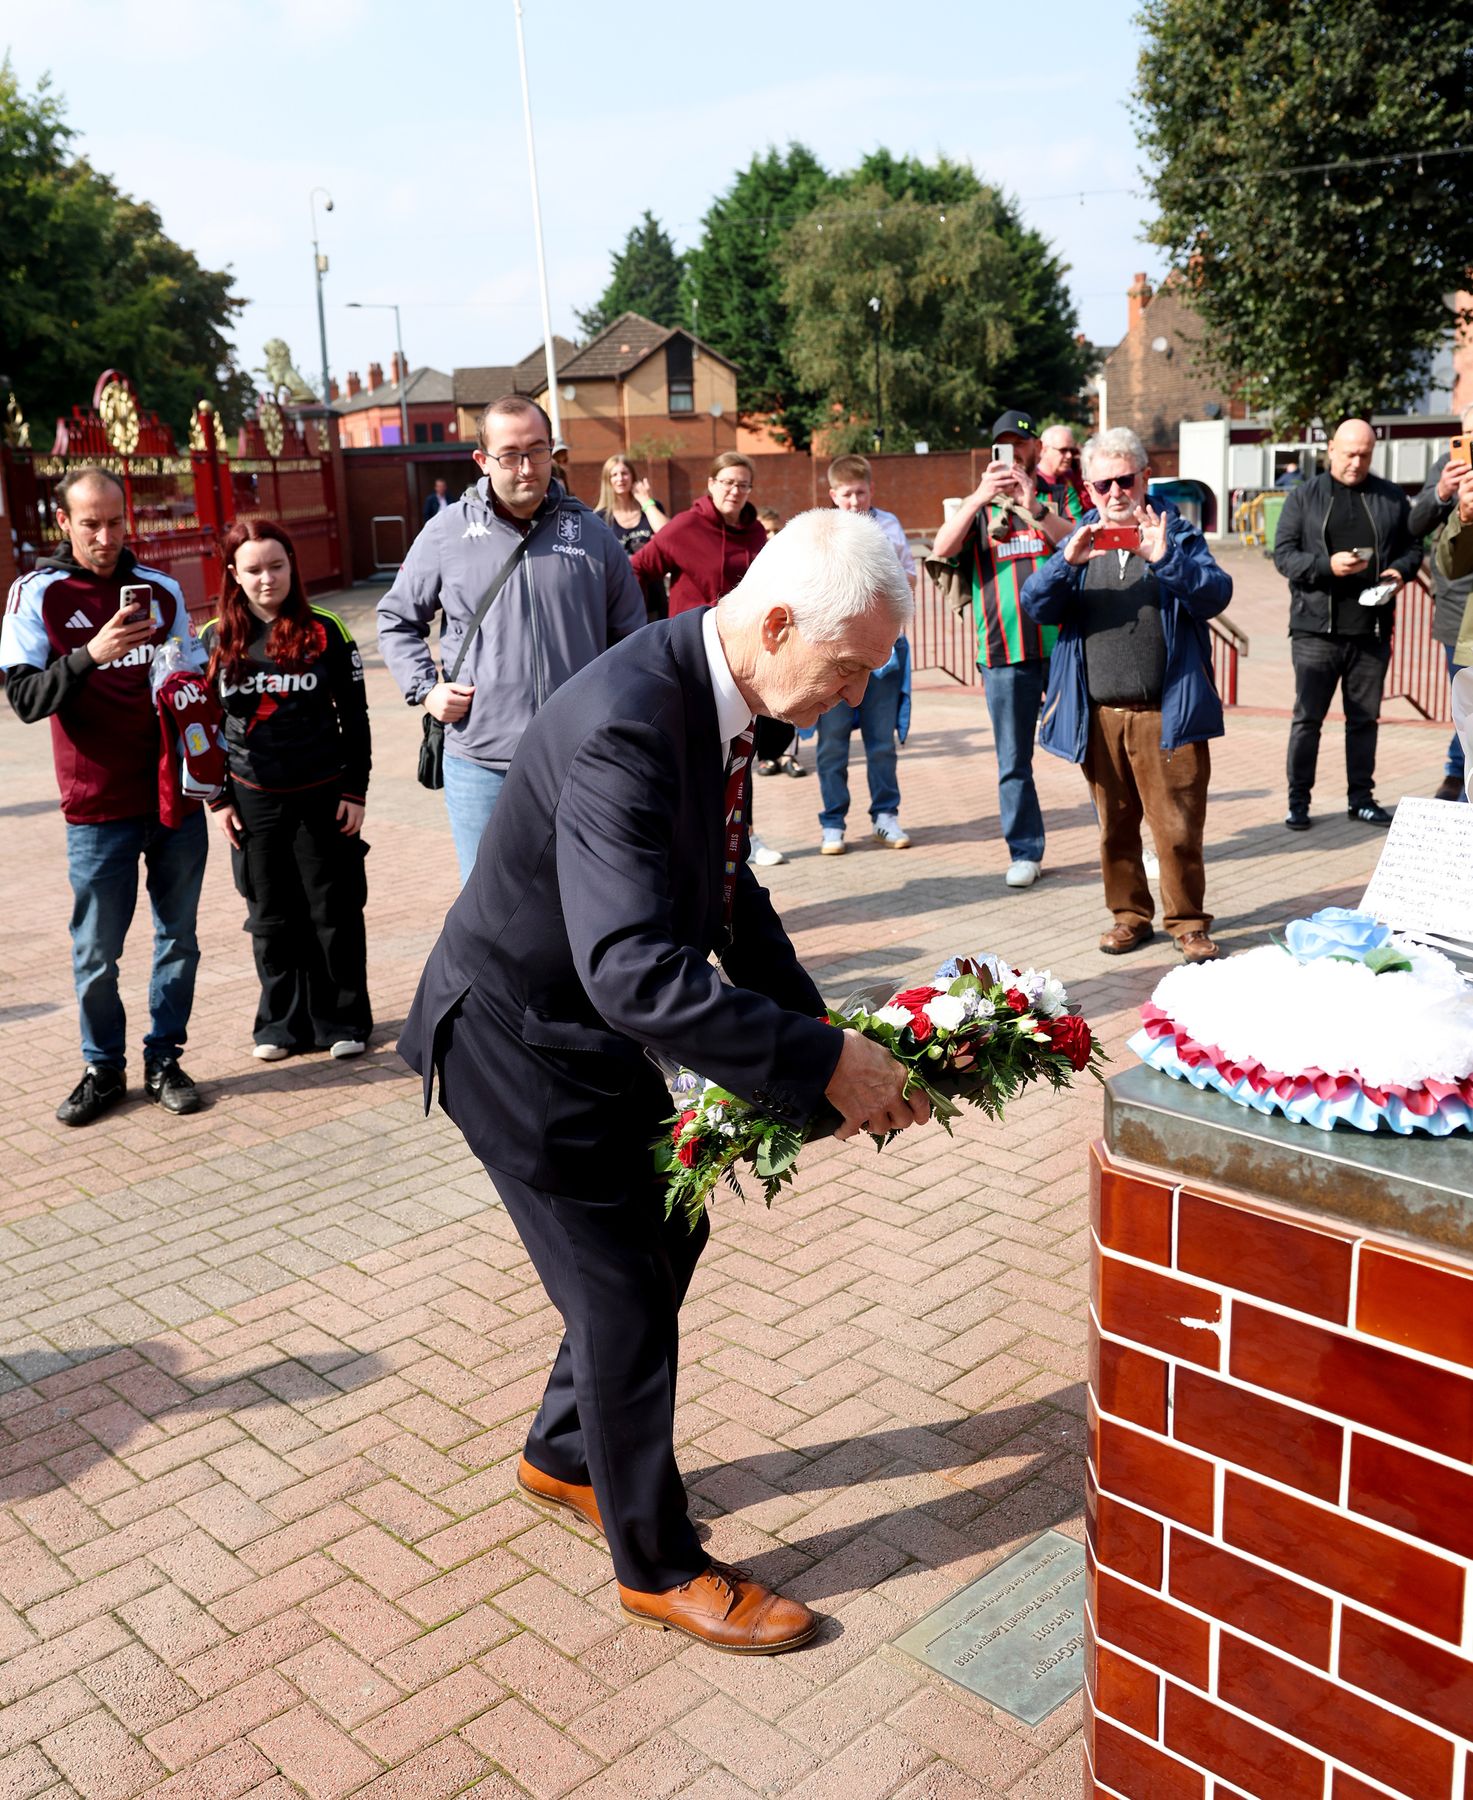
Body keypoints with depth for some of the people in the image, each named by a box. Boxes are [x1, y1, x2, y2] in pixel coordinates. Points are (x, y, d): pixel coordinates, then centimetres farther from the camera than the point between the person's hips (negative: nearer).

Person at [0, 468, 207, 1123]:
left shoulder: (160, 588, 8)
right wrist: (91, 655, -26)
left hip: (176, 794, 3)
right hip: (99, 808, -3)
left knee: (179, 937, 9)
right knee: (96, 952, 3)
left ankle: (164, 1060, 22)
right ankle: (103, 1068, 20)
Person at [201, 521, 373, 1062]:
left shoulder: (325, 632, -3)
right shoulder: (215, 641, 1)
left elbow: (354, 717, 1)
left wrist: (355, 791, -2)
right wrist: (218, 799, 4)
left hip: (322, 795, -2)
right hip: (253, 801, 2)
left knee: (334, 913, 5)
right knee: (270, 918, 10)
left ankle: (344, 1019, 18)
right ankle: (283, 1022, 22)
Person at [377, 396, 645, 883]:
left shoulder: (591, 533, 4)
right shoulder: (446, 533, 1)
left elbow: (629, 633, 14)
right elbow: (396, 620, 12)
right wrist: (424, 687, -1)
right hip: (480, 765, -1)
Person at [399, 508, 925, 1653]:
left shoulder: (712, 689, -4)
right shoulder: (626, 725, -34)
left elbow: (727, 892, 8)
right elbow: (636, 970, -41)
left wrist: (818, 1026, -1)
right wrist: (821, 1064, -35)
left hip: (595, 1024, 9)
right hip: (519, 1041, -9)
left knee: (667, 1233, 21)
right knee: (624, 1296, 3)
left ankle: (565, 1453, 44)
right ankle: (659, 1563, 25)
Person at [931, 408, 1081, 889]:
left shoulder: (1061, 498, 12)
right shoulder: (979, 505, 13)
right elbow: (942, 549, -5)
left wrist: (1034, 508, -19)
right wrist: (979, 499, -17)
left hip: (1062, 644, -1)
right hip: (1003, 651, 1)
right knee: (1013, 761, 5)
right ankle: (1025, 851, 15)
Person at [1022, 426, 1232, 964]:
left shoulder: (1178, 533, 5)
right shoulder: (1080, 540, 11)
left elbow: (1217, 594, -9)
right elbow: (1036, 606, 0)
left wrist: (1165, 559, -23)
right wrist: (1067, 562, -17)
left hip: (1165, 712, -3)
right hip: (1098, 713, 3)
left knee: (1178, 827, -3)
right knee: (1115, 825, 11)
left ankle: (1188, 923, 11)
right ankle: (1130, 915, 25)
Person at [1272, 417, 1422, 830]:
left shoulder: (1391, 497, 10)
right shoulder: (1303, 497, 3)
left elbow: (1413, 546, 15)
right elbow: (1283, 554, -3)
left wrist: (1401, 570, -7)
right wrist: (1327, 565, -18)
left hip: (1372, 630, 3)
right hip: (1315, 629, -3)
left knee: (1365, 718, 10)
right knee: (1307, 718, 1)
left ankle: (1361, 798, 20)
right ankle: (1298, 801, 8)